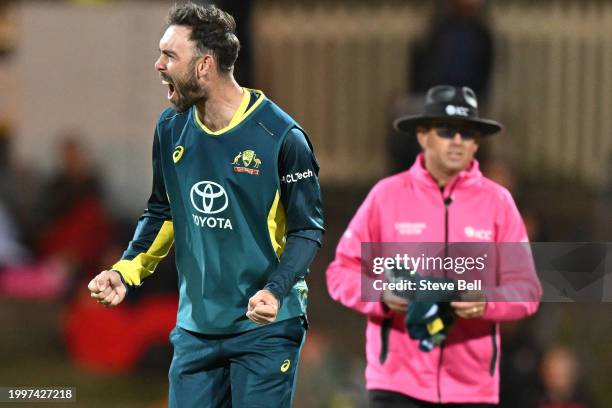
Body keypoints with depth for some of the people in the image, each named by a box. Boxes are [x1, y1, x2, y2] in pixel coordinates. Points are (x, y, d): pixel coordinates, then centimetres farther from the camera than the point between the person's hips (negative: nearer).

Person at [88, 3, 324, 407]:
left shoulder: (280, 135, -15)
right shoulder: (172, 128, 3)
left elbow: (308, 230, -9)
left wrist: (275, 291, -26)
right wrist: (126, 271, -1)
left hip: (265, 328, -5)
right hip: (196, 325, 5)